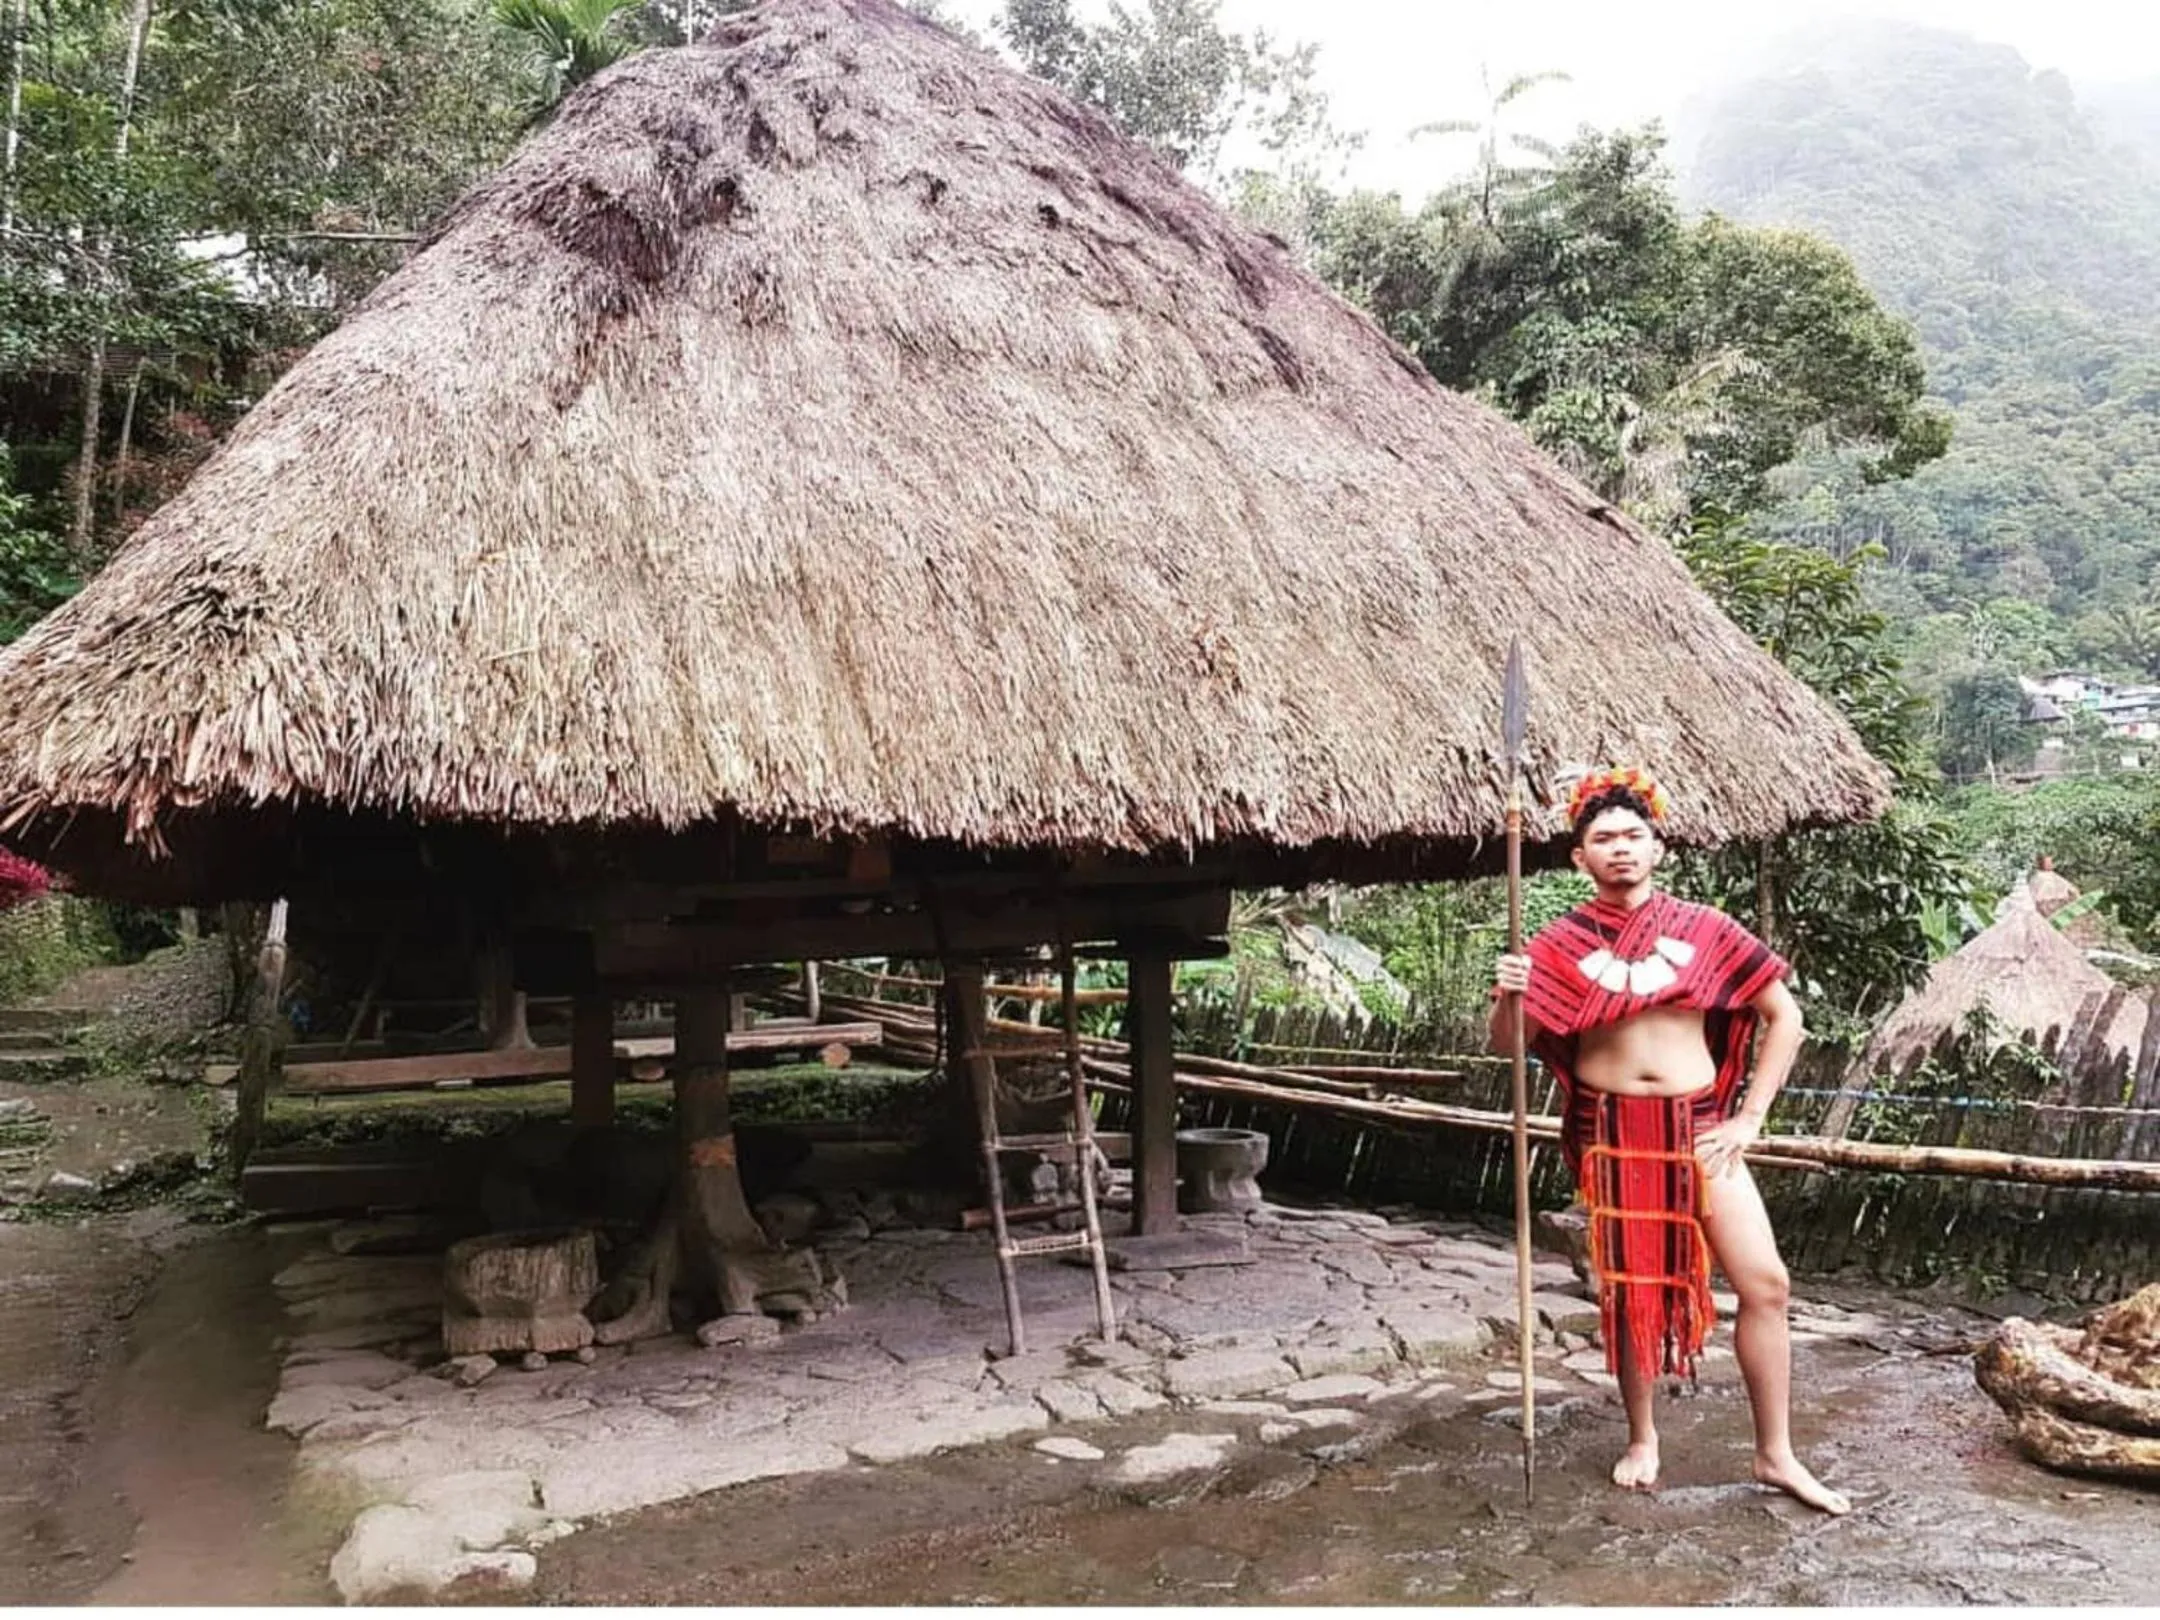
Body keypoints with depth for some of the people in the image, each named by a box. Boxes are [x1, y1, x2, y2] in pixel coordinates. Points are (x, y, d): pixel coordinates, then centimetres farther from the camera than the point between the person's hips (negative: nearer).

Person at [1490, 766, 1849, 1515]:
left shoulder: (1704, 931, 1)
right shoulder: (1561, 945, 0)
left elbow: (1785, 1017, 6)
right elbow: (1509, 1046, 0)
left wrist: (1751, 1117, 0)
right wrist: (1509, 996, -22)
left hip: (1698, 1128, 1)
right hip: (1609, 1132, -1)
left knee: (1765, 1282, -2)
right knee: (1630, 1288, 9)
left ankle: (1775, 1455, 14)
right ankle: (1642, 1438, 29)